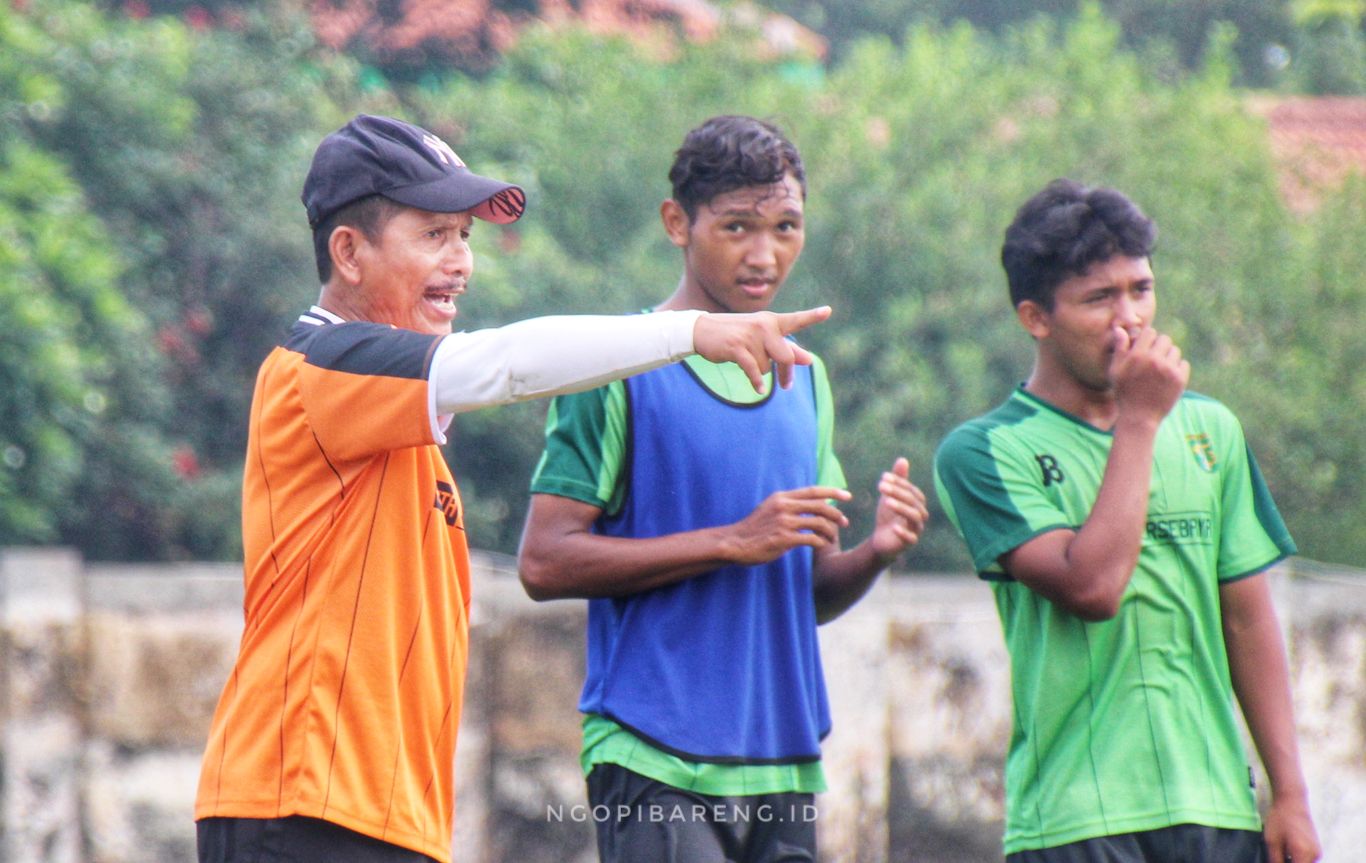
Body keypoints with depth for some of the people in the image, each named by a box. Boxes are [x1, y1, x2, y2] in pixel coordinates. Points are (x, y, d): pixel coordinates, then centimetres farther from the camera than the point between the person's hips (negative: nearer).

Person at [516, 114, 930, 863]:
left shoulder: (804, 378, 17)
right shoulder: (621, 369, -4)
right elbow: (545, 563, -12)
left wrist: (873, 554, -2)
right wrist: (733, 542, -14)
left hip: (784, 766, 6)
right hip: (656, 768, -6)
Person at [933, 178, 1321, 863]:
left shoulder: (1208, 430, 13)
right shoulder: (984, 453, -3)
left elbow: (1247, 620, 15)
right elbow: (1091, 586, -17)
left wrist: (1289, 794, 9)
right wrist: (1140, 421, -10)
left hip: (1216, 807, 4)